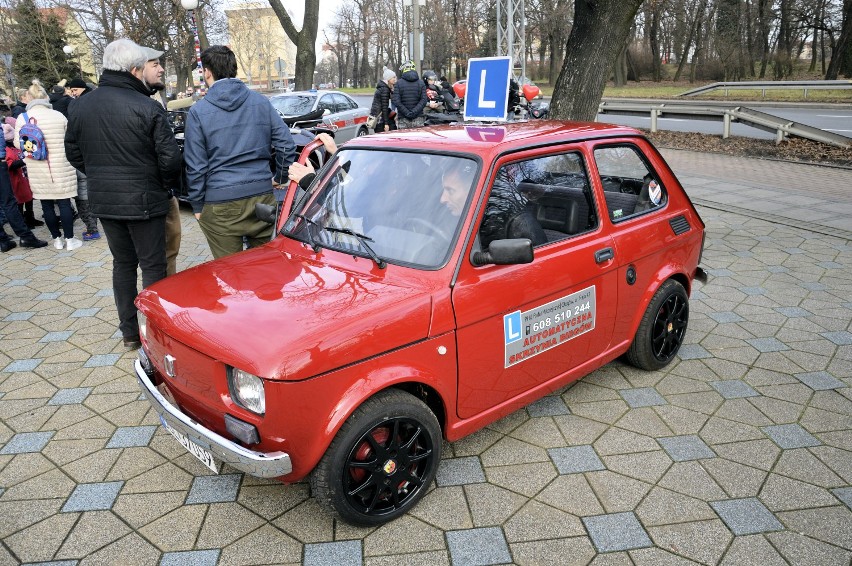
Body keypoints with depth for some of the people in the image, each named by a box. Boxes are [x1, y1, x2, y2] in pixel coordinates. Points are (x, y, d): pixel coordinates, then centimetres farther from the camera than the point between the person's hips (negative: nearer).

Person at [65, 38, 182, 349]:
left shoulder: (81, 105, 4)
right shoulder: (147, 108, -15)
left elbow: (73, 152, 11)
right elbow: (170, 158, -16)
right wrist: (165, 184, 3)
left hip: (103, 199, 6)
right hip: (143, 200, -6)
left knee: (122, 262, 17)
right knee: (152, 265, 4)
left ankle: (129, 332, 24)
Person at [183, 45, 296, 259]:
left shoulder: (198, 111, -3)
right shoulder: (261, 102, 5)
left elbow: (196, 166, -3)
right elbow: (286, 144, 2)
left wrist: (197, 205, 6)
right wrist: (280, 177, 16)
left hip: (221, 204, -3)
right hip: (262, 196, 3)